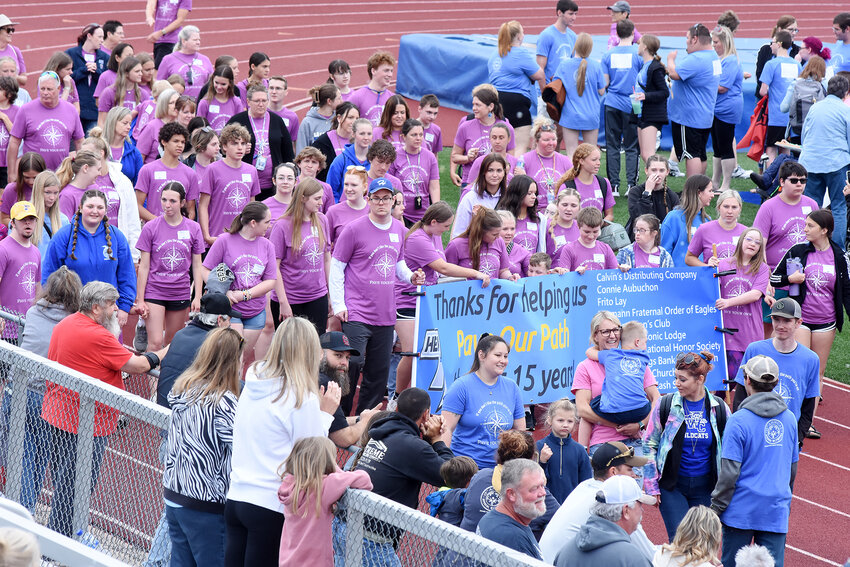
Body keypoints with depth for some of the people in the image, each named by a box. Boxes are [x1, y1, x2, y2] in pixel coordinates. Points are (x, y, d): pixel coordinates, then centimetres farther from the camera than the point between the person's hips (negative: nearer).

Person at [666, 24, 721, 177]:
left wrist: (671, 59, -8)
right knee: (700, 154, 15)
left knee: (691, 154, -9)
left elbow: (674, 74, -26)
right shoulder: (714, 57, 13)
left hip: (689, 117, -10)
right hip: (705, 117, 10)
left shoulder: (695, 59, -21)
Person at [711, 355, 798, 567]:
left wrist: (716, 507, -3)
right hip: (776, 510, 4)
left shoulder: (739, 421, -13)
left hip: (742, 509, -4)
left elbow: (729, 472, -13)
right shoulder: (789, 419, 5)